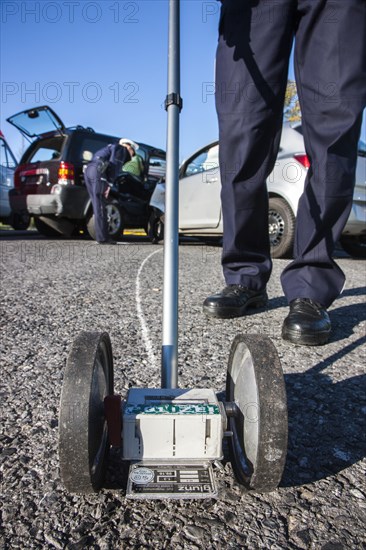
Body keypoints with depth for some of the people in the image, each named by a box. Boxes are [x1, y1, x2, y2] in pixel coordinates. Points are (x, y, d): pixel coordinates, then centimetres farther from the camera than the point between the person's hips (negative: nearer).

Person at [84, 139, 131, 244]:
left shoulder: (111, 147, 34)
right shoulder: (121, 149, 6)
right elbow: (114, 166, -8)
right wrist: (109, 185, -9)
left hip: (88, 170, 9)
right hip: (98, 170, -9)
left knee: (97, 205, 9)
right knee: (100, 207, -9)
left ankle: (101, 236, 11)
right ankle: (102, 238, -8)